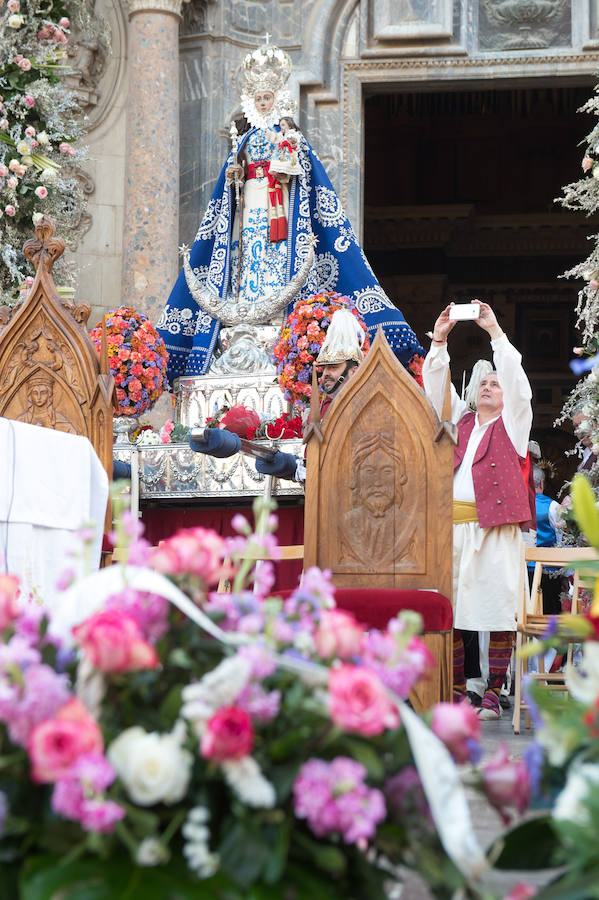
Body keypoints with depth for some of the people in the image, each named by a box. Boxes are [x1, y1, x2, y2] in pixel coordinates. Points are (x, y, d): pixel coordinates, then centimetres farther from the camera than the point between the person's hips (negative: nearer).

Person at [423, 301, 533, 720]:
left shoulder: (512, 424, 11)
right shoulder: (460, 422, 21)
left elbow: (517, 380, -1)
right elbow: (436, 386, 15)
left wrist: (495, 331, -5)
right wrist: (439, 340, 5)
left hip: (496, 527, -4)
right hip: (452, 526, 4)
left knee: (498, 609, -6)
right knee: (447, 608, 1)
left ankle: (493, 695, -1)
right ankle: (455, 692, 8)